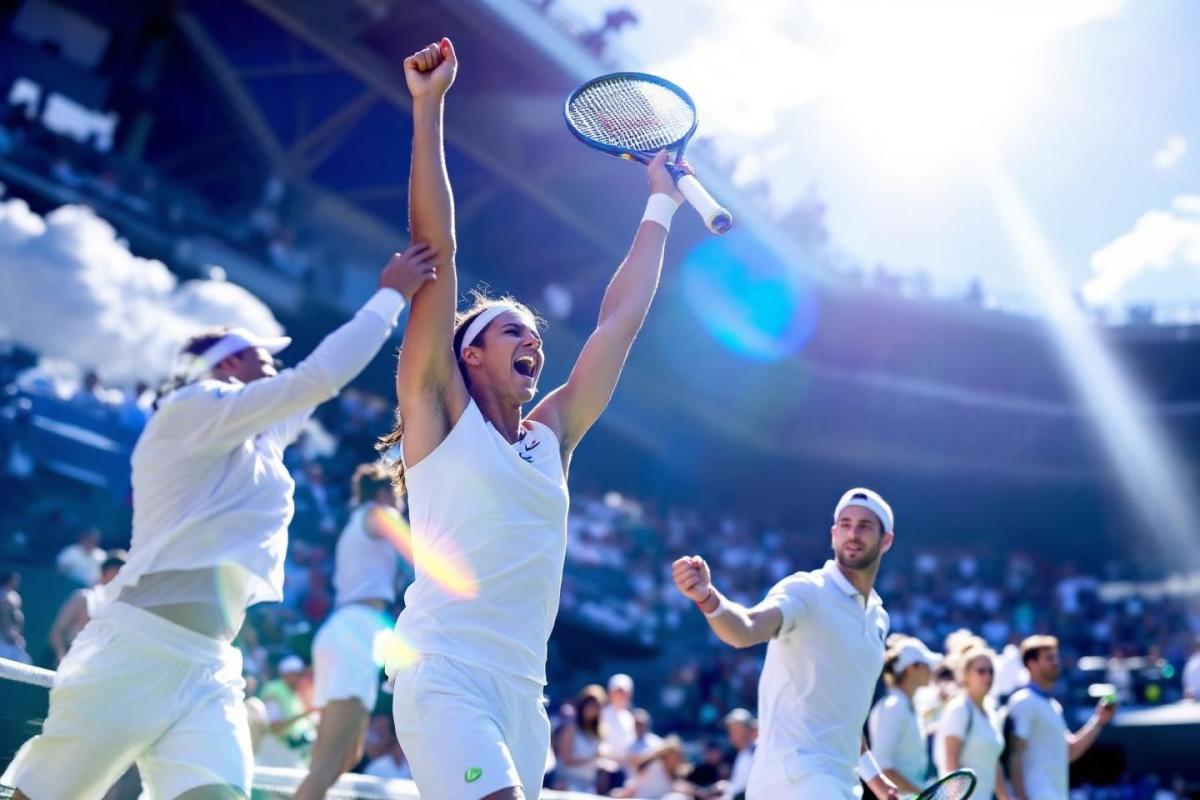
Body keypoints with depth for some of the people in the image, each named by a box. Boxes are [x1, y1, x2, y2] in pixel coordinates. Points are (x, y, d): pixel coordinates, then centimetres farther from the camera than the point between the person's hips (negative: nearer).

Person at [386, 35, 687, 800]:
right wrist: (428, 106, -2)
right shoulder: (440, 414, 5)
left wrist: (662, 205, 28)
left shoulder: (551, 438, 17)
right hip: (445, 677, -6)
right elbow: (436, 250, 0)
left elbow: (620, 320, 22)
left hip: (524, 692, 6)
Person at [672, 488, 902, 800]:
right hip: (796, 773, -9)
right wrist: (708, 597, -51)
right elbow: (747, 629, -31)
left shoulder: (878, 618, 16)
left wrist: (871, 772, 33)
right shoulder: (806, 591, -10)